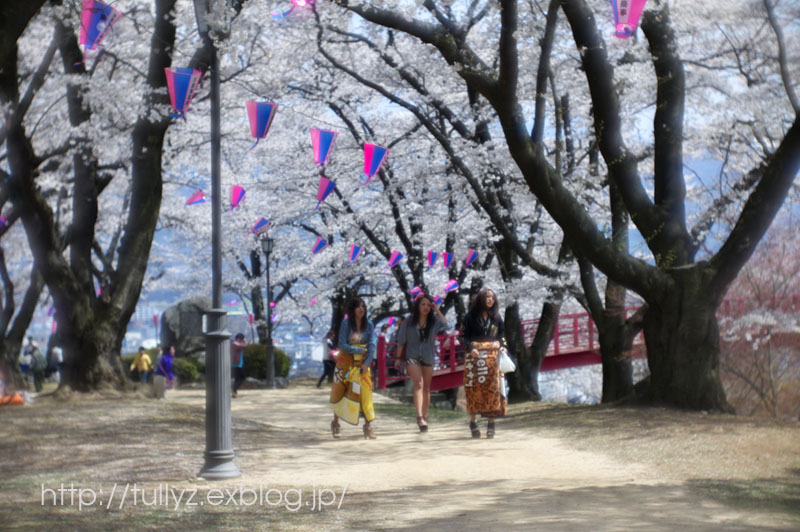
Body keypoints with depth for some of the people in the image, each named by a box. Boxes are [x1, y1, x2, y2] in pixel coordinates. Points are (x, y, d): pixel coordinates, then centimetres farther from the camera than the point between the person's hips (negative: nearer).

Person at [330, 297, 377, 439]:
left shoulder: (369, 325, 1)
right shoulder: (346, 323, -7)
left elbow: (372, 345, -5)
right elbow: (342, 345, -11)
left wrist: (366, 363, -16)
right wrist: (360, 350, -14)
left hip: (362, 363, 2)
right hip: (346, 362, -2)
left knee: (366, 392, -9)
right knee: (341, 392, 6)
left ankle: (368, 425, -8)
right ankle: (335, 422, 23)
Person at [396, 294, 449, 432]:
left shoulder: (434, 320, 1)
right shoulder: (409, 321, -1)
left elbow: (446, 326, -19)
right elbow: (401, 340, 4)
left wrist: (437, 311, -13)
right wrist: (398, 357, 1)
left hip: (428, 357, 3)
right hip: (412, 356, -3)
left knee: (426, 388, 10)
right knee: (418, 384, -20)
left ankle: (425, 417, 22)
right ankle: (420, 417, -28)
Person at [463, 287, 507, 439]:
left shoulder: (496, 317, 14)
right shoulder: (471, 316, 5)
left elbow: (501, 336, 14)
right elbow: (465, 336, 2)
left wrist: (502, 347, -5)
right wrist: (470, 348, -15)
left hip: (492, 356, 2)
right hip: (475, 356, -2)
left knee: (493, 388, -5)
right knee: (474, 388, -5)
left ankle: (491, 423, -2)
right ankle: (473, 421, 2)